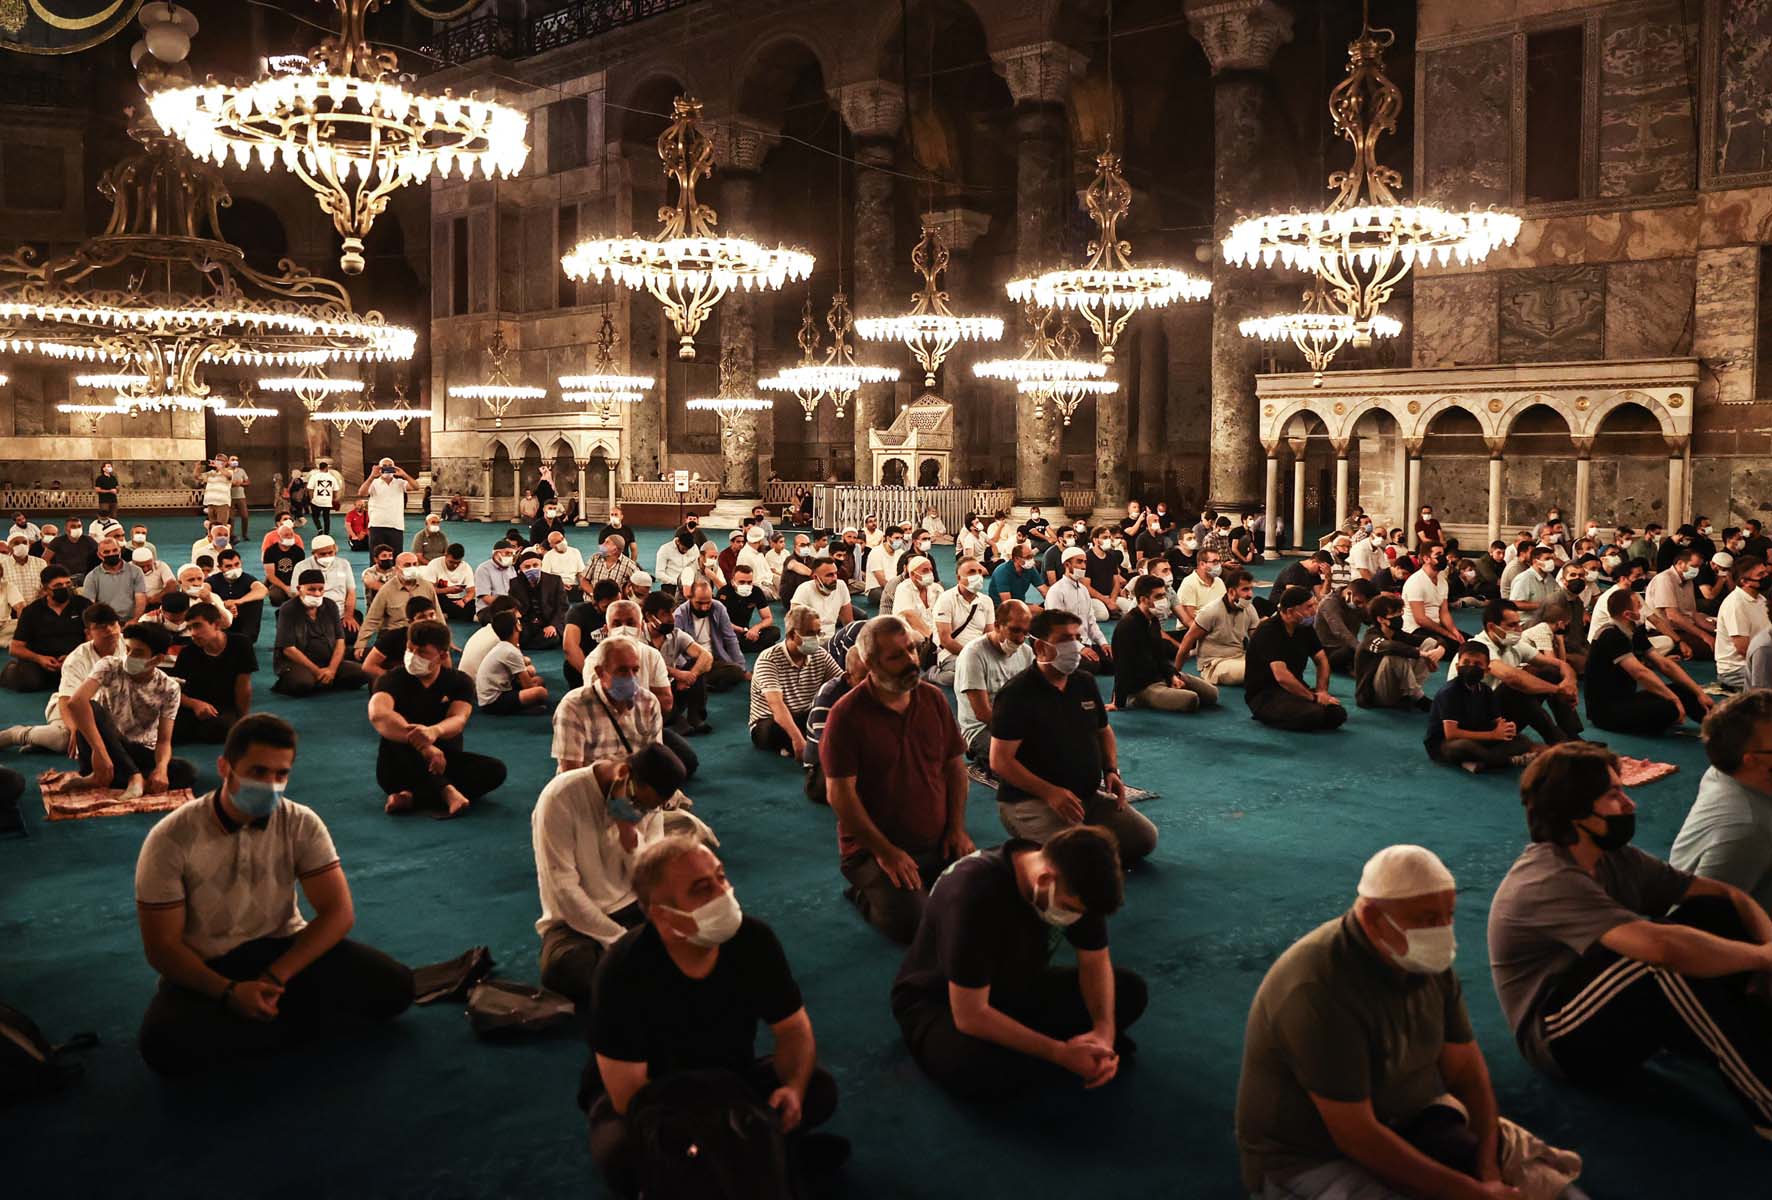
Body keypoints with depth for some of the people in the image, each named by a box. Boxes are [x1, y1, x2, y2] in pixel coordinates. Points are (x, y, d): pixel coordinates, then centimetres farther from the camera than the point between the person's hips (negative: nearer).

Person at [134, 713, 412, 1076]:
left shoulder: (301, 824, -10)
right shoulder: (172, 839, -16)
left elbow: (339, 912, -10)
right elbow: (162, 946, -13)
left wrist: (276, 976, -23)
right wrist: (229, 991, -28)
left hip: (283, 950, 2)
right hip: (206, 968, -2)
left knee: (394, 985, -19)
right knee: (162, 1044, -34)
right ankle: (293, 1020, -15)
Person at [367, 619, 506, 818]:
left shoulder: (459, 682, 1)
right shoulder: (393, 679, -7)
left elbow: (458, 720, -19)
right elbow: (378, 714, -29)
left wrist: (434, 731, -45)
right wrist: (422, 745, -45)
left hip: (444, 762, 2)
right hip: (400, 769, -2)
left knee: (495, 769, -25)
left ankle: (412, 796, -33)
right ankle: (447, 791, -39)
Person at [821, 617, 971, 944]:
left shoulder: (934, 699, 5)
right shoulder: (847, 714, -12)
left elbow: (955, 765, 12)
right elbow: (839, 794, -15)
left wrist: (957, 828, 0)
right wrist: (885, 852, -16)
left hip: (937, 843, 5)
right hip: (872, 848, -5)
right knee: (914, 925, -24)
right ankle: (866, 893, 7)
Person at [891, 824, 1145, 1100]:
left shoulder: (1074, 885, -16)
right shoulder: (975, 892, -37)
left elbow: (1095, 961, -4)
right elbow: (971, 1015, -33)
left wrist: (1105, 1029, -23)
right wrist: (1061, 1053, -31)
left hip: (1018, 987, 5)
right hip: (935, 1001, -5)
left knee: (1131, 989, -10)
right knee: (972, 1067, -38)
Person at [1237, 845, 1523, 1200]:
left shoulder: (1427, 961, -5)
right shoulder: (1319, 988, -30)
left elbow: (1466, 1068, -3)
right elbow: (1355, 1137, -28)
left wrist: (1488, 1170, -17)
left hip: (1406, 1122, 7)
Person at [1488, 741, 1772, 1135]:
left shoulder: (1616, 859, 2)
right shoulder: (1548, 882, -26)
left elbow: (1727, 895, 3)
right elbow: (1664, 946, -38)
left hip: (1621, 1013, 9)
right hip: (1564, 1036, -9)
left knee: (1713, 913, -7)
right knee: (1666, 964, -34)